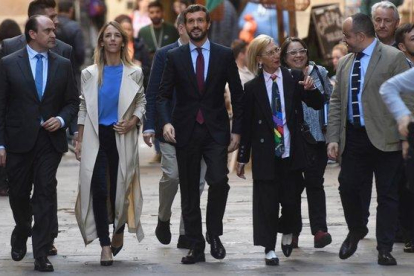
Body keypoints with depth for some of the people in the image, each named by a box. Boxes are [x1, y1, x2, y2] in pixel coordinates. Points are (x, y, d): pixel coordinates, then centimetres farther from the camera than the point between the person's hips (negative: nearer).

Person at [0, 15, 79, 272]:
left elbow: (73, 101, 12)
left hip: (50, 139, 1)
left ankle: (42, 255, -4)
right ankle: (22, 232, 40)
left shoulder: (63, 65, 7)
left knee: (46, 193, -6)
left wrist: (61, 119, -9)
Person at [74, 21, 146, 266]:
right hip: (96, 137, 0)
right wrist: (79, 141, 5)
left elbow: (142, 101, 11)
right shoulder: (90, 73, 6)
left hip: (122, 138, 0)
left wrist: (132, 122, -9)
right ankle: (105, 245, -5)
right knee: (99, 191, -8)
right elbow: (84, 108, 9)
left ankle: (119, 232, 31)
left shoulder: (134, 73, 4)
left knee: (120, 189, 4)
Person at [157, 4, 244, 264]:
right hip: (186, 132, 1)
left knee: (219, 181, -20)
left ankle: (214, 233, 1)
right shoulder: (175, 56, 4)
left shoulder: (225, 55, 3)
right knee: (189, 191, 4)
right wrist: (166, 122, -13)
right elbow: (164, 95, 4)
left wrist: (237, 131, -1)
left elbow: (237, 95, 5)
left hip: (216, 131, -1)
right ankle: (196, 247, 11)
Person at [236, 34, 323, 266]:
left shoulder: (294, 78, 2)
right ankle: (270, 249, 9)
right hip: (265, 153, -1)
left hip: (291, 152, 1)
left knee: (290, 200, 4)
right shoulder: (252, 88, 0)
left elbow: (318, 104, 2)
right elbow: (246, 124, 3)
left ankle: (287, 232, 33)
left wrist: (311, 89, -21)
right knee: (266, 201, 0)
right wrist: (243, 157, 5)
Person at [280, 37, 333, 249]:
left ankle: (319, 230, -1)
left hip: (318, 137, 2)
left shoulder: (319, 72, 8)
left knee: (315, 183, 0)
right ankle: (293, 231, 9)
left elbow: (330, 100, 13)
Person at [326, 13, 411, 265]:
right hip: (354, 138, 5)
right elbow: (336, 102, 14)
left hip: (385, 138, -5)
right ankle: (356, 231, 31)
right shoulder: (345, 63, 13)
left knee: (387, 195, 2)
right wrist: (333, 138, 6)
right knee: (348, 187, 5)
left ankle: (385, 249, 10)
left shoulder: (394, 58, -7)